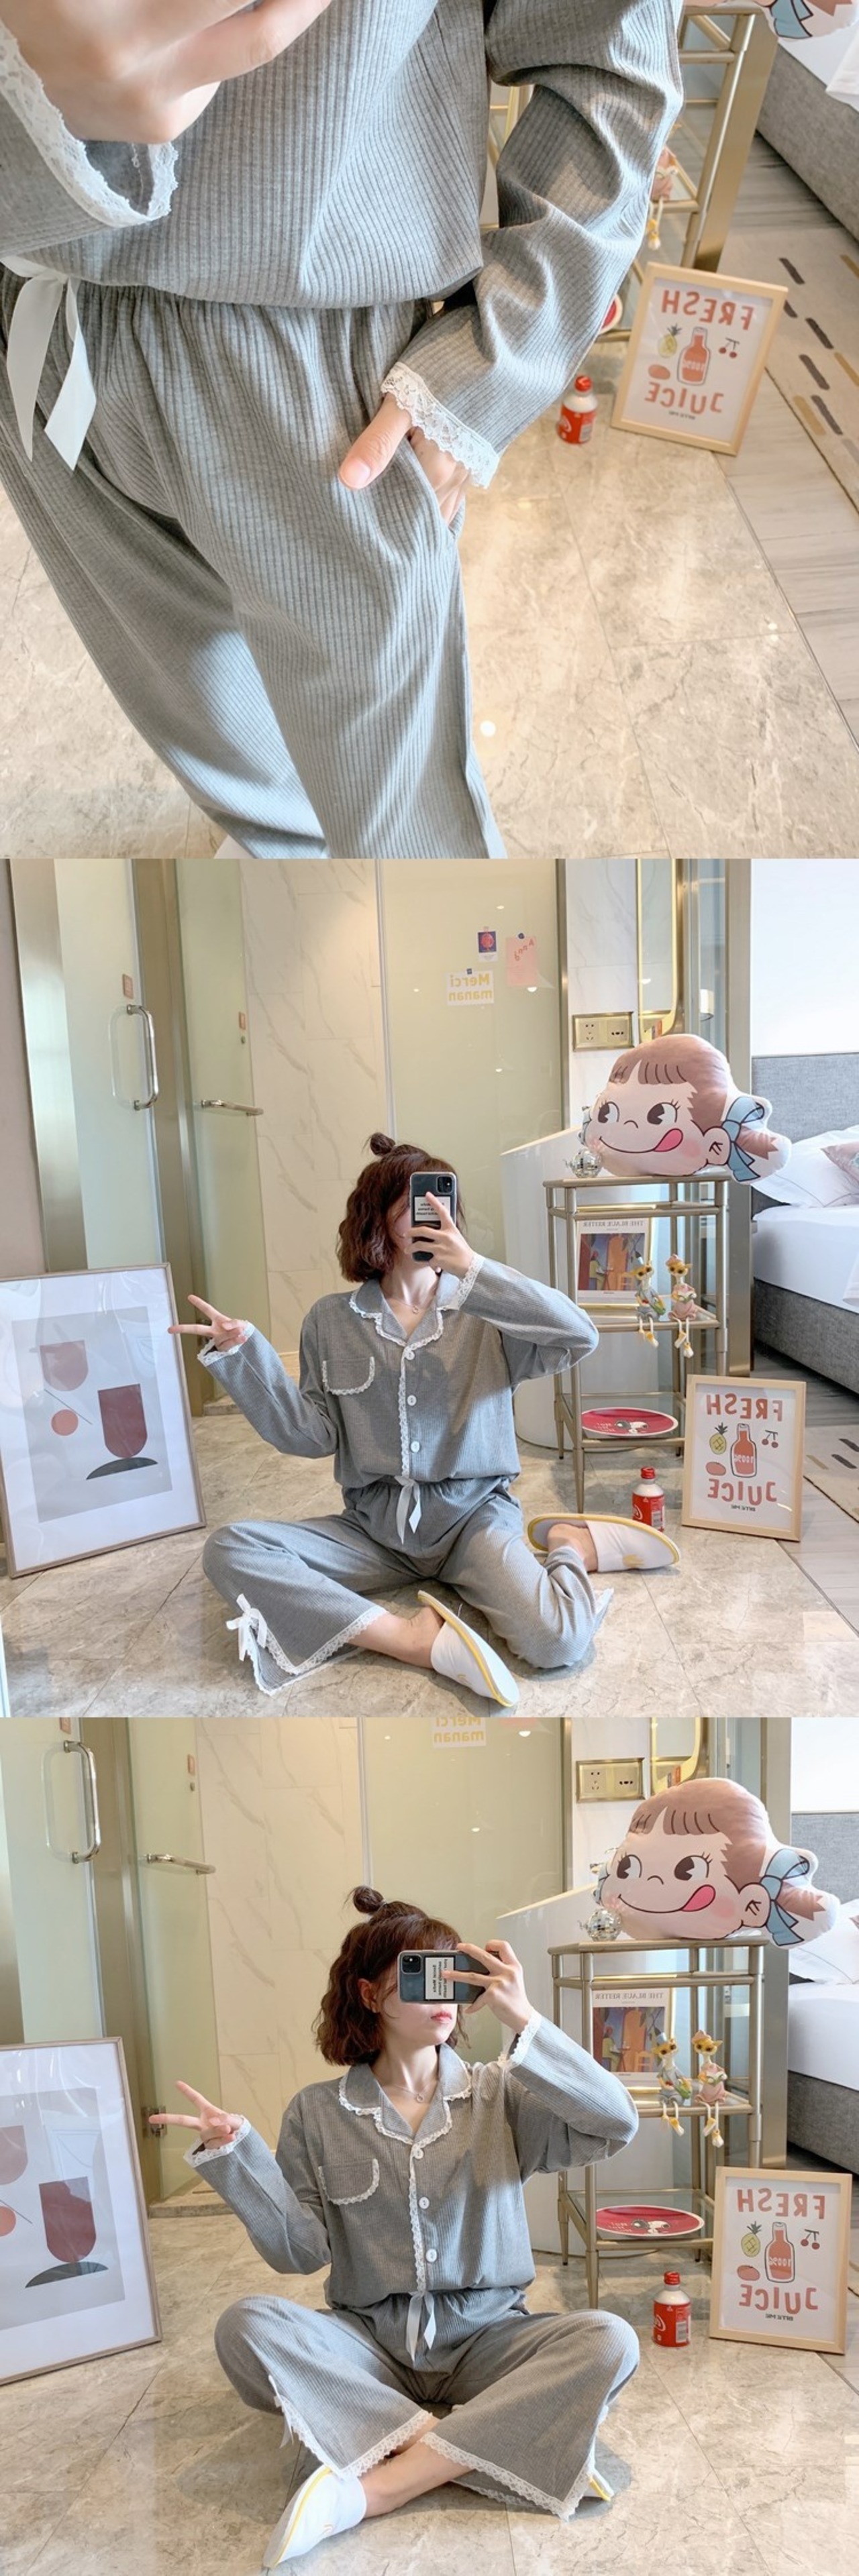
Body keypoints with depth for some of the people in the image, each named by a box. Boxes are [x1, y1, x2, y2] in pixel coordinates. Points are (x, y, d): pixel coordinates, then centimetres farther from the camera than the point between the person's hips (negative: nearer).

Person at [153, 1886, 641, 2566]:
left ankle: (373, 2488, -27)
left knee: (608, 2340, -28)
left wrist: (525, 2021, -28)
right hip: (369, 2343, 0)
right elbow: (300, 2251, -4)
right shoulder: (318, 2113, 0)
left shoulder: (500, 2094, -3)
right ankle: (481, 2448, -23)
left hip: (484, 2339, 0)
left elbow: (618, 2125, -17)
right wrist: (238, 2155, -17)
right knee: (247, 2327, -27)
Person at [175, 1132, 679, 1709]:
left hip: (472, 1515, -2)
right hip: (375, 1526, 3)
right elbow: (313, 1436, 1)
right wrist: (243, 1354, -12)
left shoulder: (485, 1313, -3)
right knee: (229, 1550, -20)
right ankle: (415, 1639, -24)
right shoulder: (333, 1321, 2)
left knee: (556, 1639, -29)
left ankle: (572, 1546, 7)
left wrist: (475, 1270, -25)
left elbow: (582, 1338, -20)